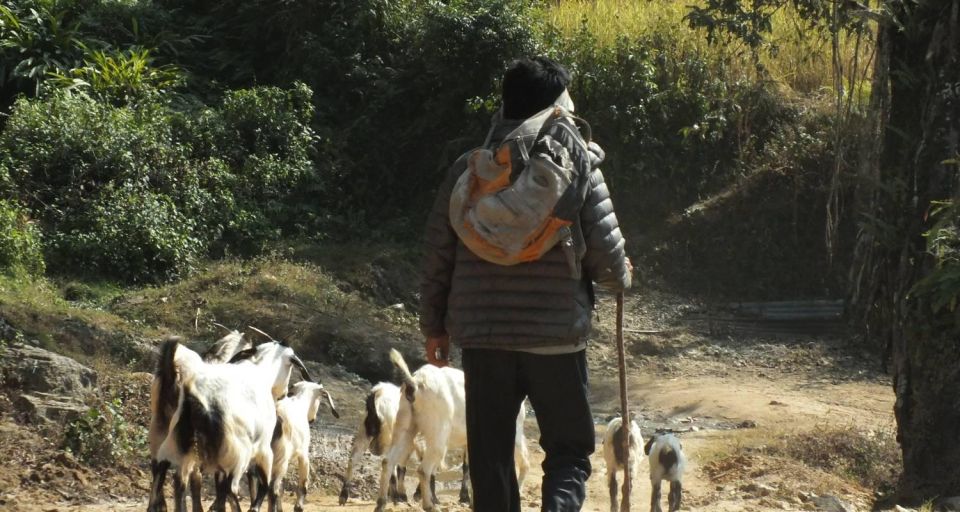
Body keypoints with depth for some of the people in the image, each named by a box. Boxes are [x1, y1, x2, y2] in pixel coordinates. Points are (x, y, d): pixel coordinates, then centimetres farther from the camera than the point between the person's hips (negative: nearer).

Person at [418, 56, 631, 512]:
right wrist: (620, 278, 18)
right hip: (557, 335, -2)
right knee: (569, 449, 10)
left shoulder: (469, 168, 3)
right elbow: (606, 251, -5)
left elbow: (437, 253, 5)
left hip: (483, 335, 2)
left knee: (489, 458, 11)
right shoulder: (577, 163, -4)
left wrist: (434, 325, 16)